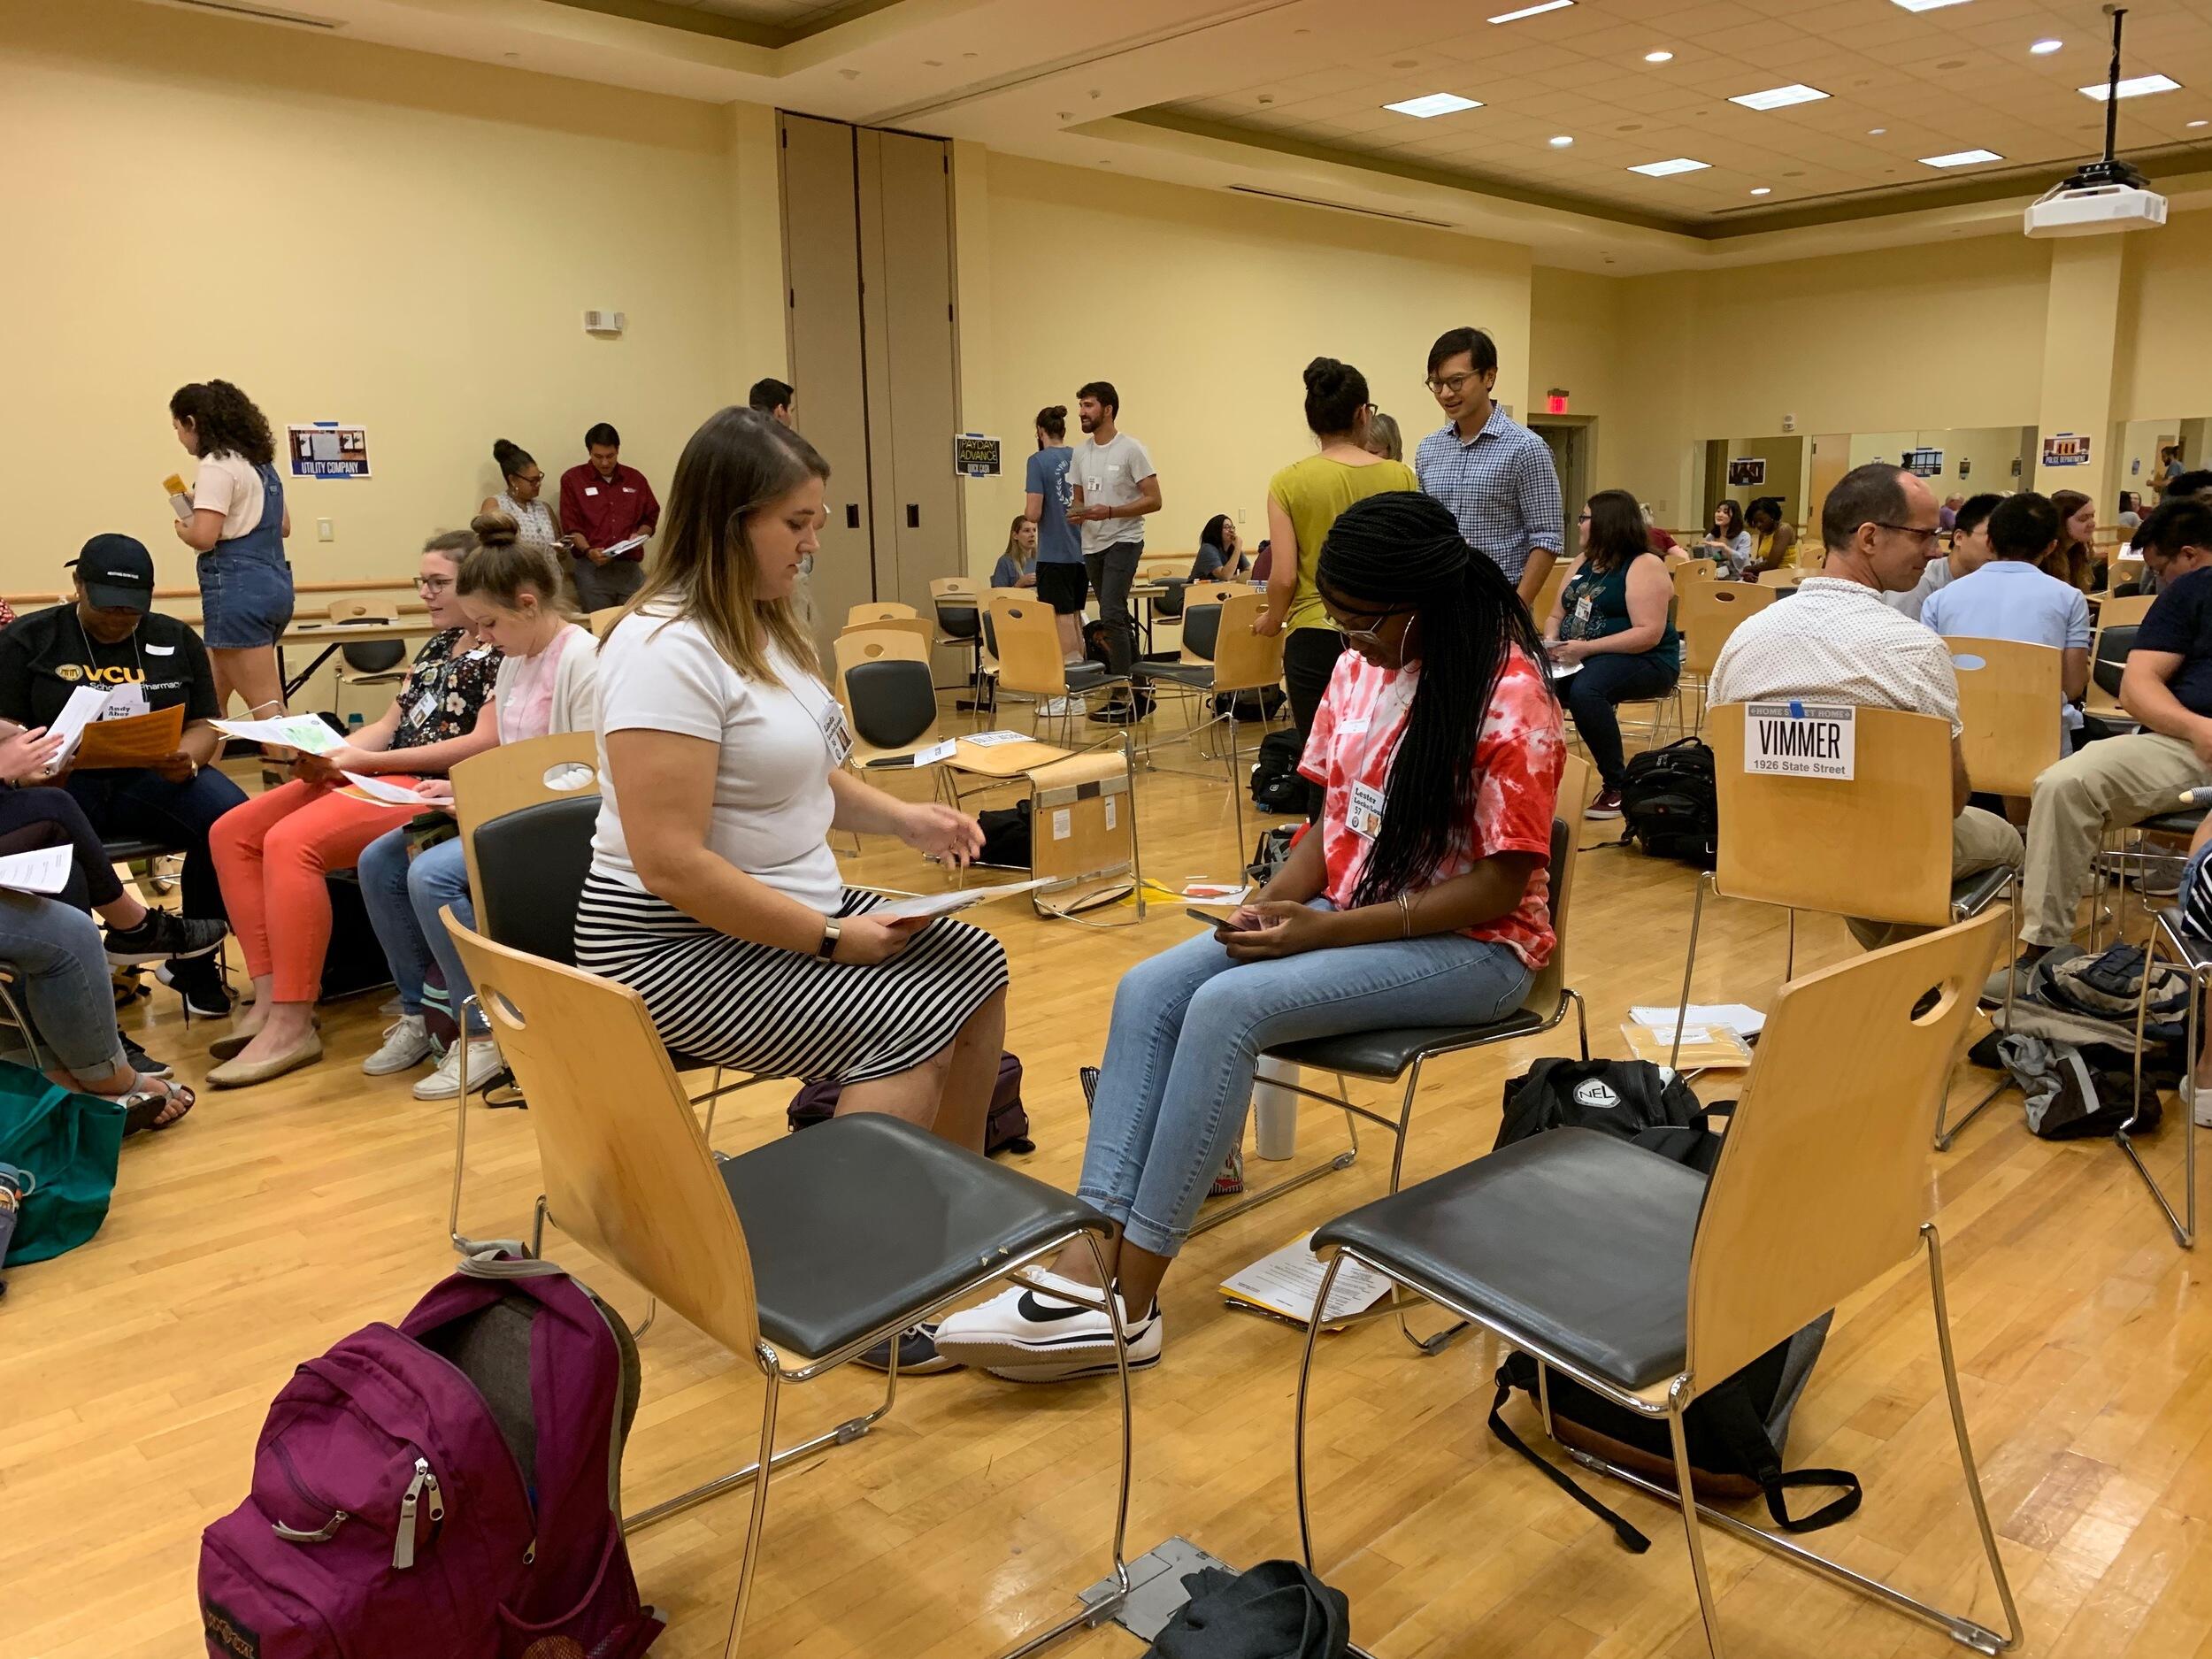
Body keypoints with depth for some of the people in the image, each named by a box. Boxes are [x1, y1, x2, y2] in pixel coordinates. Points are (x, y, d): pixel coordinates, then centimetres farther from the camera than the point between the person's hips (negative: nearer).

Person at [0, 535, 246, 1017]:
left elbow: (205, 723, 11)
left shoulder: (176, 639, 15)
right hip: (63, 782, -2)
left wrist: (188, 759, -13)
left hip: (153, 780, 2)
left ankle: (193, 963, -11)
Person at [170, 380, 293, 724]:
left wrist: (181, 529, 2)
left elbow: (204, 537, -18)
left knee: (265, 705, -8)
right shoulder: (260, 462, 16)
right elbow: (284, 525, 24)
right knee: (212, 696, 18)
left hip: (237, 589, -9)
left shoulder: (217, 466, -10)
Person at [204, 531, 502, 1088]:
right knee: (232, 832, 0)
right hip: (377, 775, 10)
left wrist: (368, 761, -16)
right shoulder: (438, 646, 21)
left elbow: (484, 744, -18)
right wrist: (329, 753, -1)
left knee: (291, 841, -29)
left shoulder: (504, 651, -7)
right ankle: (269, 995, -5)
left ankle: (293, 1025, -23)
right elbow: (388, 725, 20)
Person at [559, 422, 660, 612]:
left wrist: (639, 535, -2)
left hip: (630, 566, 2)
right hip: (592, 567, -2)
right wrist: (588, 551, -17)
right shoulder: (572, 479, 6)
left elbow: (651, 517, 19)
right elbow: (571, 526, 0)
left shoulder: (635, 479, 14)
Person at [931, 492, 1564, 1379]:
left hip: (1469, 947, -7)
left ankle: (1127, 1303, -21)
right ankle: (1086, 1264, -23)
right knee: (1149, 990, -15)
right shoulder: (1360, 666, 5)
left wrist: (1322, 930, -23)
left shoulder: (1509, 697, -16)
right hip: (1344, 914, 7)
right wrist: (1271, 902, -8)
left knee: (1228, 1005, -29)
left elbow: (1498, 885, -17)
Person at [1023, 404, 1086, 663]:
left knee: (1062, 616, 0)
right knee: (1075, 615, 16)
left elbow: (1034, 514, -15)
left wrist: (1026, 510, 5)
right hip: (1082, 551, 6)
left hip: (1054, 554, -6)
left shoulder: (1039, 461, -10)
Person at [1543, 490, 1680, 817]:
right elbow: (1556, 616, 18)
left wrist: (1587, 648, -25)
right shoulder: (1582, 562, 16)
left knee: (1584, 691, -38)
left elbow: (1649, 633, -18)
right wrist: (1551, 642, -6)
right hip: (1579, 658, 7)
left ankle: (1618, 785, -23)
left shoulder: (1645, 566, -8)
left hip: (1644, 661, -6)